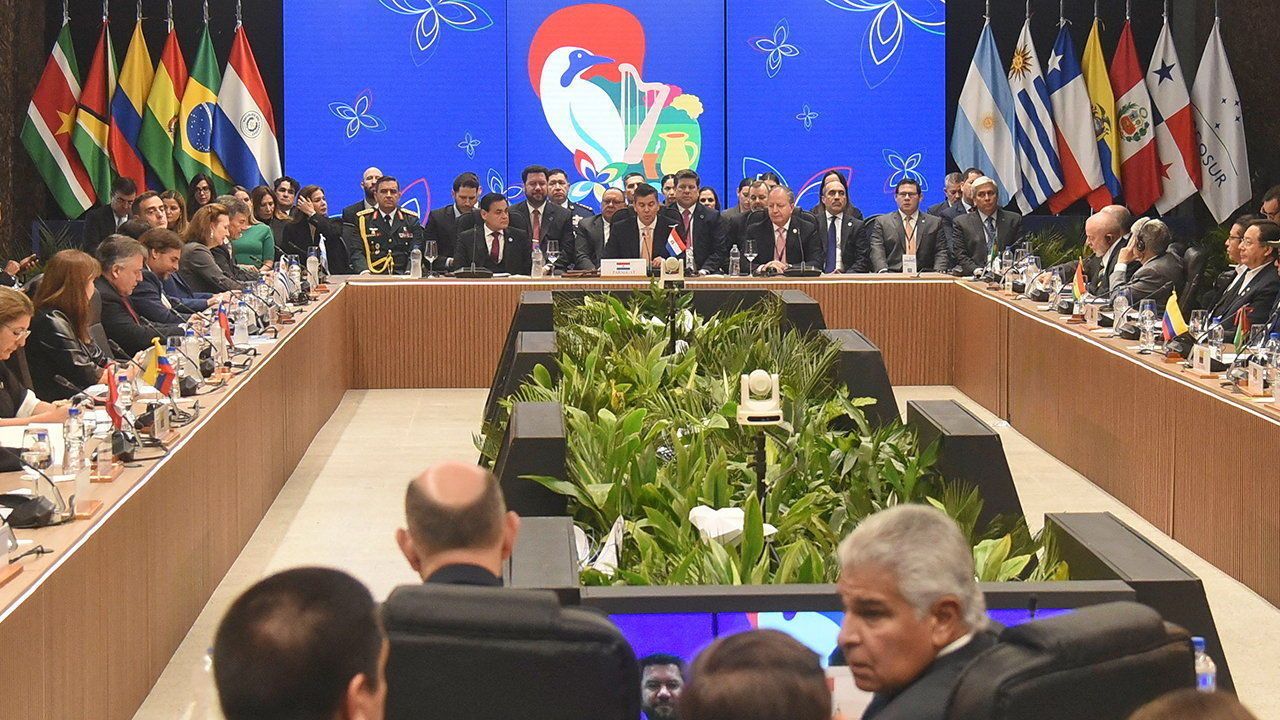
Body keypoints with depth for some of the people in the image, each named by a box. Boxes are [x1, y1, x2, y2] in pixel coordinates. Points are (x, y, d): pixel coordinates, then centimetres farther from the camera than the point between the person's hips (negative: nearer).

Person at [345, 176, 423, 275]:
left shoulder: (411, 219, 14)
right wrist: (365, 272, -19)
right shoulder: (362, 219, 12)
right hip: (373, 278, -1)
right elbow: (357, 252, 2)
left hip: (402, 278, 1)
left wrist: (409, 274, -16)